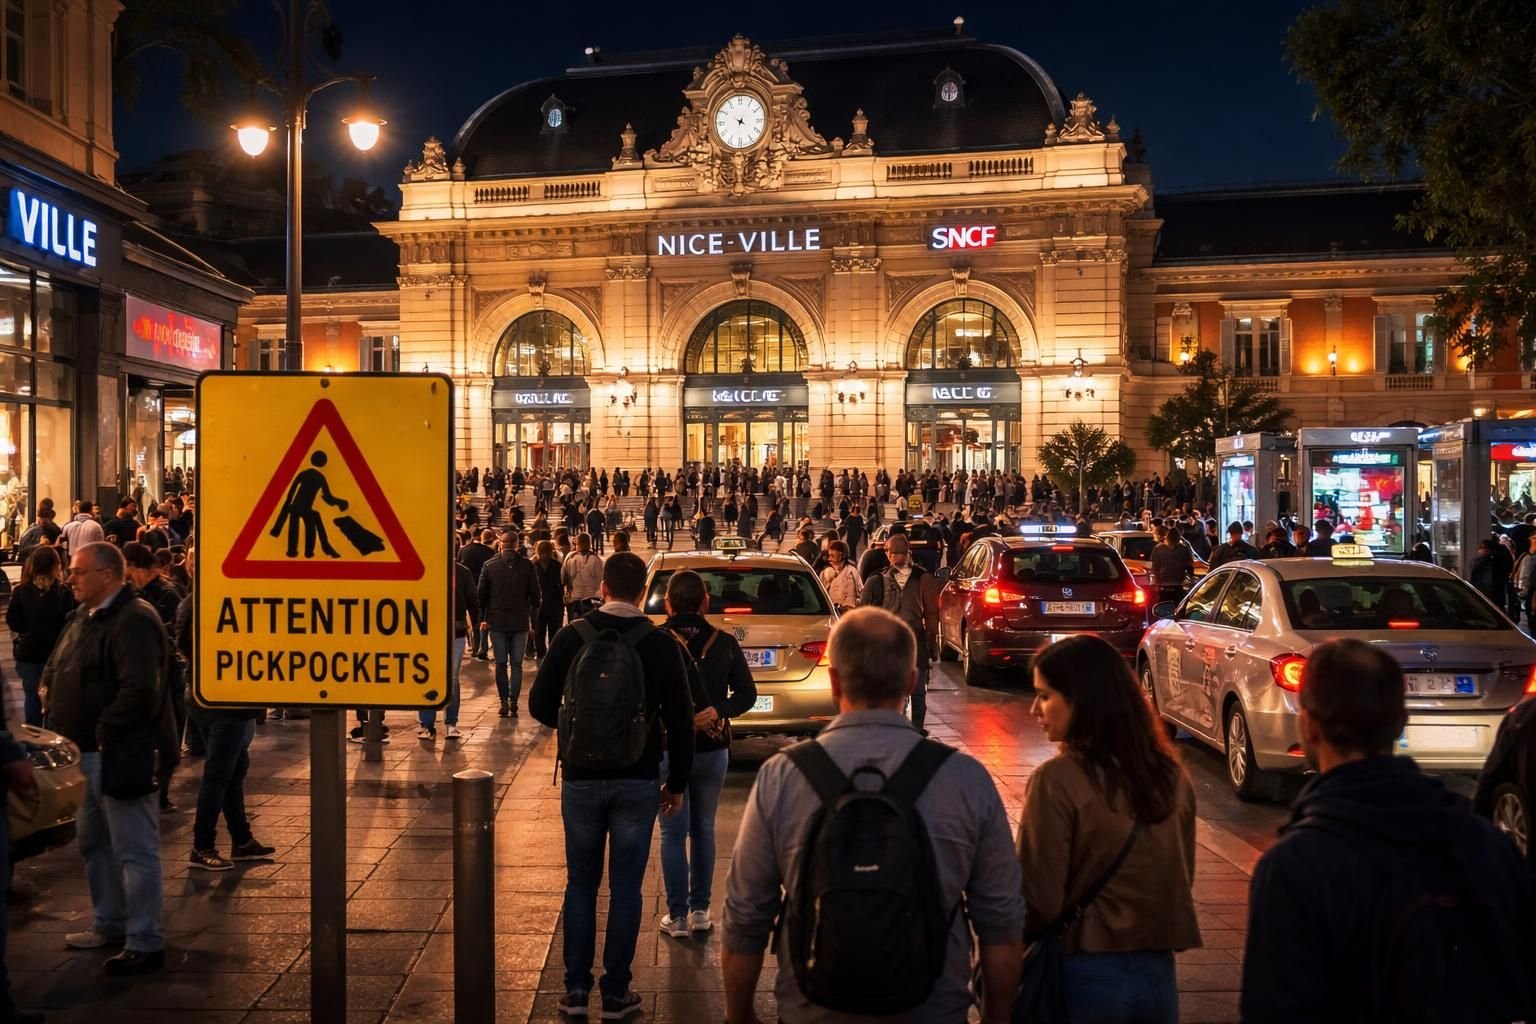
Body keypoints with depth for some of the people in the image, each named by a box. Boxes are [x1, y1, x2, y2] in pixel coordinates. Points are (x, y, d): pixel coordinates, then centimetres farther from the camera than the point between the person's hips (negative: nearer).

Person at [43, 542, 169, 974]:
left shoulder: (134, 621, -19)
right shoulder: (85, 616, 13)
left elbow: (140, 691, -27)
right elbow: (56, 670, 25)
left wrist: (103, 733, -19)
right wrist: (51, 696, 7)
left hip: (120, 756, -10)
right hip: (86, 752, 11)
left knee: (134, 850, -3)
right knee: (94, 842, 21)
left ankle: (144, 943, 5)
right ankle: (109, 923, 36)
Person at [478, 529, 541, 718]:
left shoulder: (489, 565, 0)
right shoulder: (527, 565, -3)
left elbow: (482, 594, 2)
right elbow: (534, 594, 1)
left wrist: (482, 618, 9)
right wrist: (534, 619, 10)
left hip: (497, 621, 1)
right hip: (520, 621, 0)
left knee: (501, 664, 8)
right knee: (516, 664, 4)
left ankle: (504, 702, 4)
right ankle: (513, 703, -2)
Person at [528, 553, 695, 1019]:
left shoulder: (571, 637, -6)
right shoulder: (661, 645, -8)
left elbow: (539, 704, -1)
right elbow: (680, 721, -5)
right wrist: (677, 782, 7)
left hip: (581, 779, 1)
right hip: (637, 782, -1)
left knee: (580, 883, 14)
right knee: (626, 888, 8)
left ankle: (576, 989, 18)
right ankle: (615, 993, 15)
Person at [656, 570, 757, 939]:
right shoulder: (724, 642, -2)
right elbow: (747, 693, -2)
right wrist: (716, 711, -10)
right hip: (713, 749, 3)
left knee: (673, 833, 8)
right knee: (704, 829, 16)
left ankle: (677, 916, 11)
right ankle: (700, 910, 22)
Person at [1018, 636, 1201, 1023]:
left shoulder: (1058, 780, -19)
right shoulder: (1171, 773, -1)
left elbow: (1040, 900, -16)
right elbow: (1182, 879, 9)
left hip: (1086, 974, -5)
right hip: (1158, 972, 5)